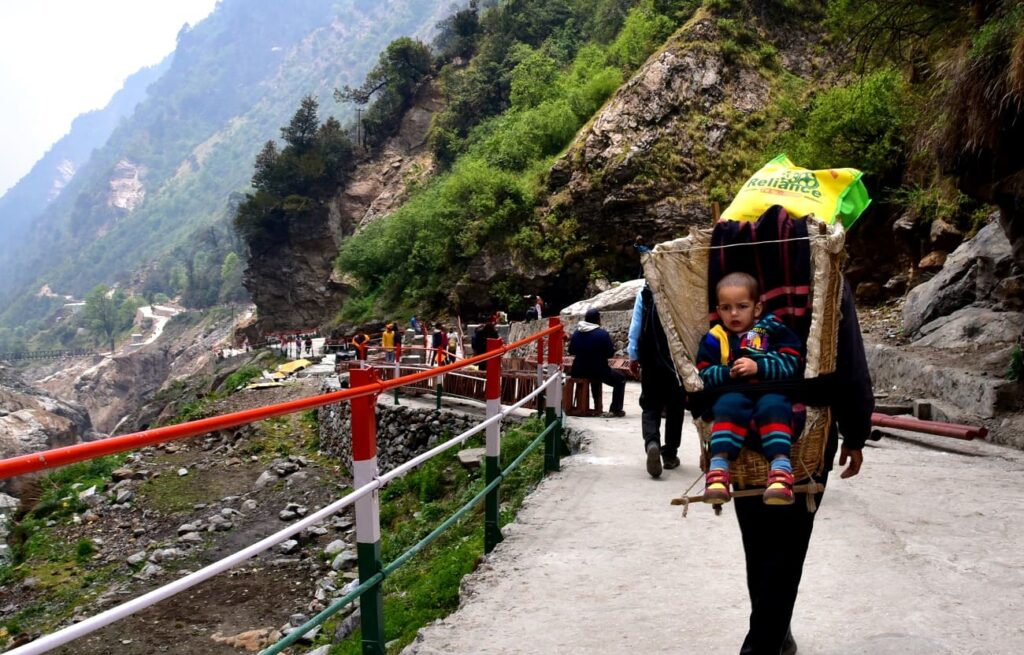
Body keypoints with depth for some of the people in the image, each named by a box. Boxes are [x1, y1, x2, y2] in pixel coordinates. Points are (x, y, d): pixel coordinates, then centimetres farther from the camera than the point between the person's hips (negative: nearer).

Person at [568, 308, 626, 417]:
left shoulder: (576, 333, 0)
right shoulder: (602, 333, -14)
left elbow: (571, 351, 10)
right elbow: (610, 353, -7)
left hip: (577, 372, 6)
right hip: (598, 372, -6)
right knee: (620, 379, 18)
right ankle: (615, 410, 11)